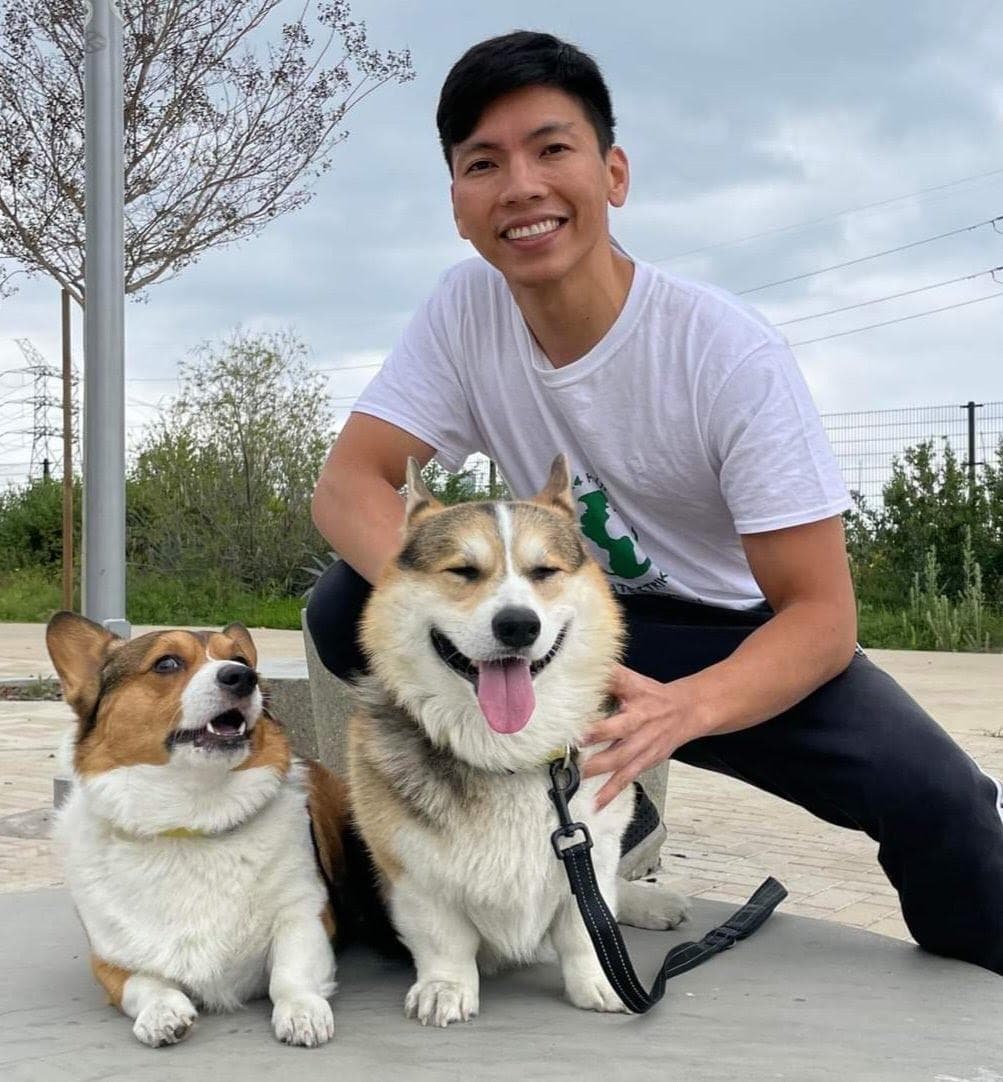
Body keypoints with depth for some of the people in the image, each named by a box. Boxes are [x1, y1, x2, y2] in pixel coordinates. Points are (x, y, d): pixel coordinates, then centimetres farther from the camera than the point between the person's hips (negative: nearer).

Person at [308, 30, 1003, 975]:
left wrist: (685, 709, -43)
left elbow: (821, 611, -23)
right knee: (346, 607, -22)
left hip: (736, 641, -3)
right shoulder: (465, 308, -12)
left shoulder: (731, 355, -23)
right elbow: (348, 485, -15)